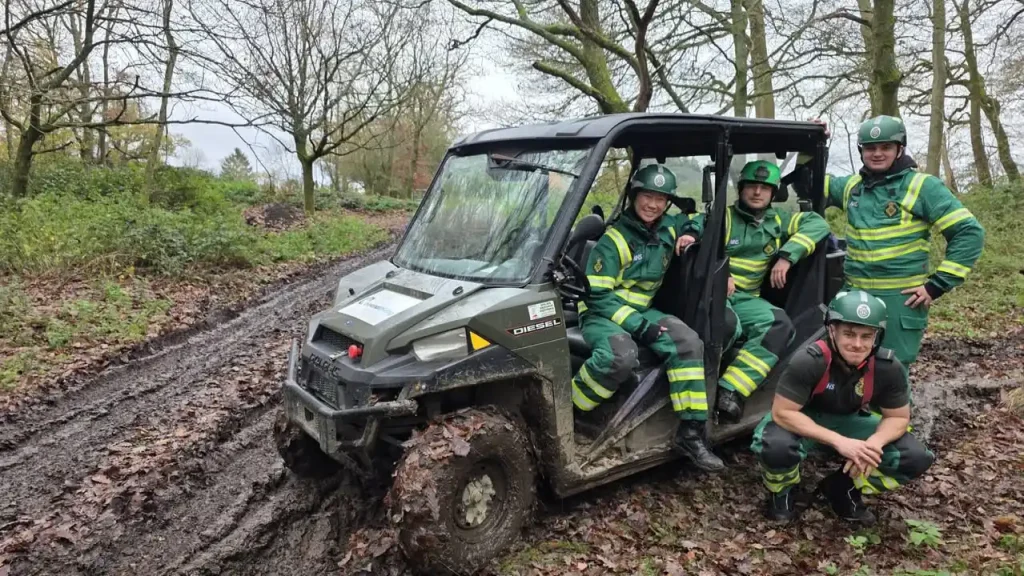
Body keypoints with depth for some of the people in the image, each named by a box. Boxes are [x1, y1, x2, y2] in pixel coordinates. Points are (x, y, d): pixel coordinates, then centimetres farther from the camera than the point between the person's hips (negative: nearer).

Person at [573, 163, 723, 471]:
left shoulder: (668, 227, 5)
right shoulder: (613, 240, -15)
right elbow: (597, 295, -18)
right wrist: (638, 326, -25)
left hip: (641, 311, 6)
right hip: (601, 314, -6)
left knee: (687, 342, -20)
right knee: (620, 356, -39)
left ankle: (691, 431, -14)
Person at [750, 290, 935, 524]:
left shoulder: (888, 368, -20)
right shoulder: (809, 361, -33)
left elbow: (898, 417, -6)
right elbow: (782, 413, -30)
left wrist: (874, 443, -29)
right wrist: (839, 442, -36)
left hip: (848, 422, 4)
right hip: (802, 421, -4)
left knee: (916, 458, -13)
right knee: (777, 447, -37)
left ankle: (842, 488, 10)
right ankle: (781, 493, 0)